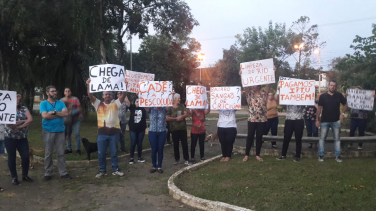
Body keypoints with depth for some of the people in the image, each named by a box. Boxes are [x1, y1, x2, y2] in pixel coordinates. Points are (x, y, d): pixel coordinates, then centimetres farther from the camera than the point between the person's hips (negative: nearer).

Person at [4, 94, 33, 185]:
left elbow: (30, 119, -9)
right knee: (12, 157, 7)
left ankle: (25, 175, 17)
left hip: (23, 138, 2)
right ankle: (14, 177, 20)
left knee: (26, 157, -2)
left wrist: (19, 126, -14)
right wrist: (23, 121, -9)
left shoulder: (24, 109, 6)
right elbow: (8, 123, -14)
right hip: (10, 138, -2)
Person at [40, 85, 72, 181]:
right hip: (48, 132, -2)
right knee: (48, 154, 5)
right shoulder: (43, 103, 1)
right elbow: (45, 116, -14)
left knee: (61, 153, 6)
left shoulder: (61, 103, 9)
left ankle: (63, 172, 13)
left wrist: (54, 112, -13)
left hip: (60, 131, 2)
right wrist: (59, 114, -8)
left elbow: (65, 113, -7)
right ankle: (47, 174, 16)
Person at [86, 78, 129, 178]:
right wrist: (88, 85, -18)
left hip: (114, 132, 0)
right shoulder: (98, 104, 6)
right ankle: (102, 171, 21)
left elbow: (123, 96, -7)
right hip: (102, 132, 0)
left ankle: (115, 170, 22)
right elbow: (90, 96, -4)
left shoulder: (116, 103, 5)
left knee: (114, 153, 10)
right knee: (101, 153, 7)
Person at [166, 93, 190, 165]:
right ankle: (177, 159, 19)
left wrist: (181, 117, -20)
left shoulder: (182, 106, 6)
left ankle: (186, 159, 9)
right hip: (174, 129, -2)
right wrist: (176, 119, -13)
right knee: (176, 144, 7)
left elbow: (186, 114, -2)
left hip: (183, 128, 2)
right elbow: (167, 118, -13)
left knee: (184, 144, 2)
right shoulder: (170, 108, -3)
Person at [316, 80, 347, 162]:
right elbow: (319, 108, 0)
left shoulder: (339, 95, 2)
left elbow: (345, 104, 13)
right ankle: (321, 155, 10)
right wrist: (317, 119, -3)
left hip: (336, 121, 1)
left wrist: (342, 113, -4)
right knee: (322, 138, 2)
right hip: (324, 121, -1)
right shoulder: (323, 96, -1)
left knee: (337, 138, 7)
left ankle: (338, 156, 15)